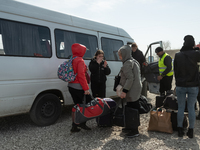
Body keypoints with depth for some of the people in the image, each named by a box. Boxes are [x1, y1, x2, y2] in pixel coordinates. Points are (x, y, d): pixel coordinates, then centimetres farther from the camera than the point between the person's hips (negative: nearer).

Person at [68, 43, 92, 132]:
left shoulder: (71, 60, 13)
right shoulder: (80, 60, -13)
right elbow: (81, 75, -19)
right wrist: (86, 88, -18)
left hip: (71, 86, 9)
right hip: (79, 87, -9)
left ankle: (74, 126, 19)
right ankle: (82, 122, 8)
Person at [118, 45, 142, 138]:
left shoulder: (127, 64, -15)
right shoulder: (134, 61, 16)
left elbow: (130, 78, -22)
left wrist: (124, 91, -22)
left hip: (132, 92, -10)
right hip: (136, 90, 10)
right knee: (134, 109, 17)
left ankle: (135, 131, 3)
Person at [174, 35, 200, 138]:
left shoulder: (178, 55, -3)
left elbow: (175, 70, 4)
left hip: (180, 86, 1)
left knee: (181, 107, 9)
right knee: (191, 108, 8)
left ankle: (180, 130, 15)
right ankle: (191, 131, 16)